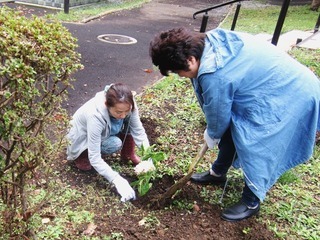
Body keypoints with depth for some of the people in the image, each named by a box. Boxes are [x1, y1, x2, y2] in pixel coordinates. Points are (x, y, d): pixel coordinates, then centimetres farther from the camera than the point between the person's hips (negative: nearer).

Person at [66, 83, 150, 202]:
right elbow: (94, 158, -38)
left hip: (105, 133, 5)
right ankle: (77, 154, -4)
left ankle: (128, 155, 3)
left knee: (130, 124, -20)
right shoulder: (95, 115, -42)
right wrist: (118, 181, -42)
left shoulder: (127, 104, -29)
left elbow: (138, 131, -18)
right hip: (83, 138, -4)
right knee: (115, 144, -29)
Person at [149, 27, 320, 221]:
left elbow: (218, 115, -15)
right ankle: (218, 173, 37)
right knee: (231, 129, 16)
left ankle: (251, 202, 19)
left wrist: (211, 135, 6)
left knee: (256, 148, -4)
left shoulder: (216, 76, -34)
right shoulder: (210, 41, -7)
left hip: (290, 96, -10)